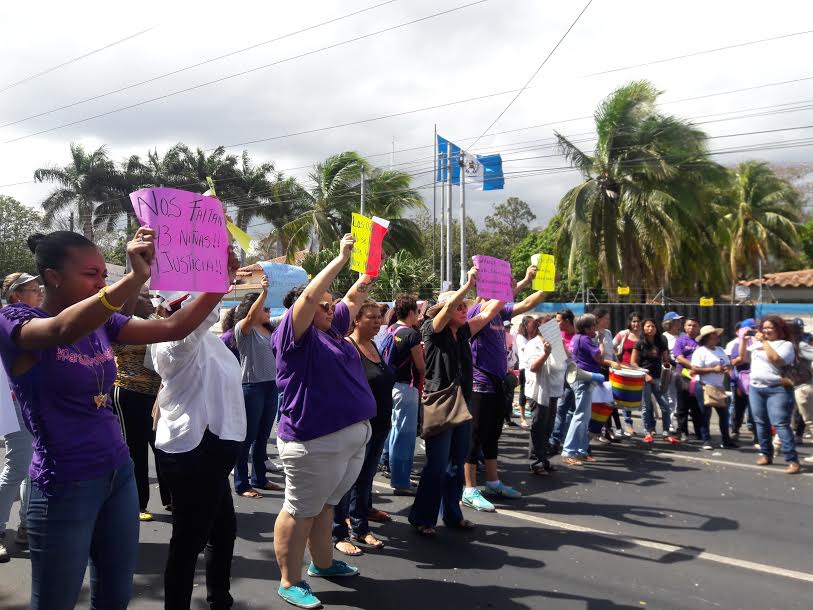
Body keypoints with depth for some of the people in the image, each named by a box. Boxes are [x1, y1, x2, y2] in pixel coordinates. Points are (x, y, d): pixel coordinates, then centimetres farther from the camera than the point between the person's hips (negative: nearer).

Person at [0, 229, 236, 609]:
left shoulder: (102, 323, 5)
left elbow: (174, 328, -1)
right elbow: (64, 329, -35)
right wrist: (135, 278, -48)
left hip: (119, 473, 6)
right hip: (65, 486, -6)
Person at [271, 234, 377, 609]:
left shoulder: (333, 329, 14)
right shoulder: (296, 333, -8)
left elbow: (354, 297, 24)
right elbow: (309, 295, -23)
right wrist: (341, 258, -17)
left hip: (353, 437, 9)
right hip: (315, 442, -9)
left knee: (325, 506, 22)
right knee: (300, 512, 4)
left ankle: (323, 563, 38)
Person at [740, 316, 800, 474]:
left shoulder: (786, 344, -2)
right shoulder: (757, 343, 16)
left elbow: (776, 360, -19)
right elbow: (743, 357, 17)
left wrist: (765, 341, -15)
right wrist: (743, 339, 5)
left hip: (777, 390, -6)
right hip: (755, 388, 6)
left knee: (780, 424, -12)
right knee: (761, 423, 10)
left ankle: (792, 460, -12)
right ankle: (766, 454, 20)